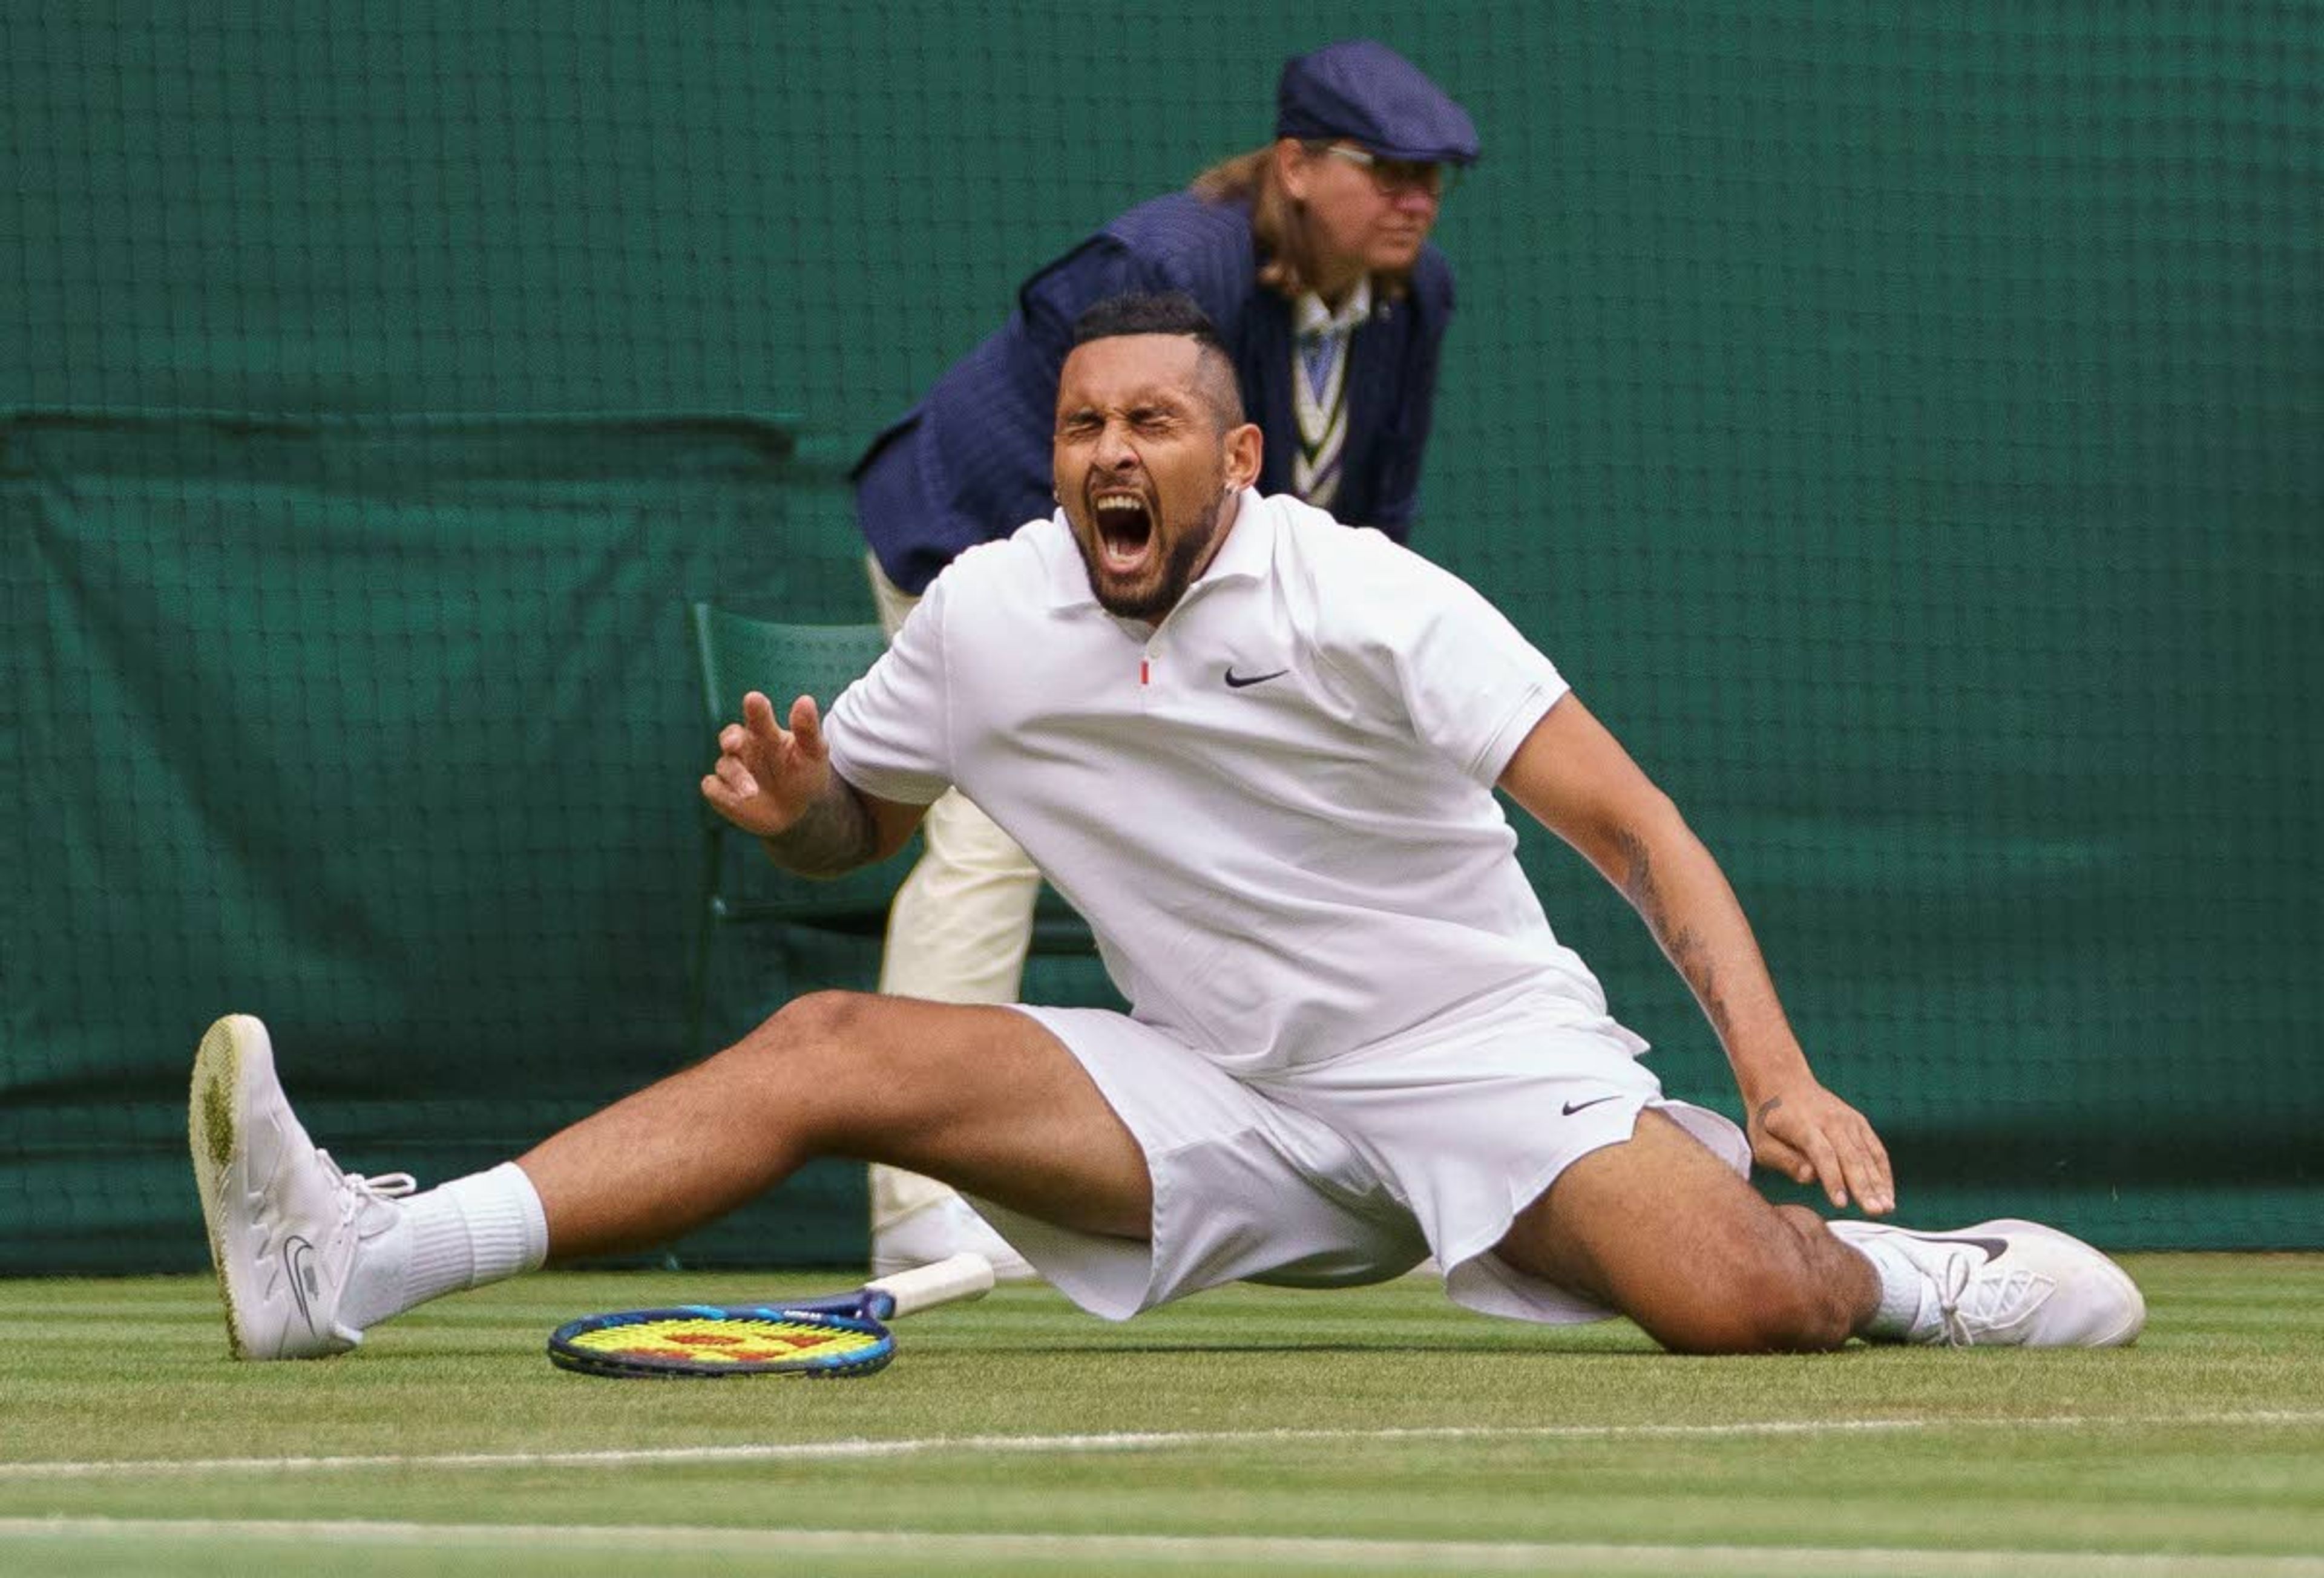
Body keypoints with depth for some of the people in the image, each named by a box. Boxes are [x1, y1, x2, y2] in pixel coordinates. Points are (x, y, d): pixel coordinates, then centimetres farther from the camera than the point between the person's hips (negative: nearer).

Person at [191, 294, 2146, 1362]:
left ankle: (1896, 1268, 5)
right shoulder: (988, 617, 2)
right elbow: (851, 827, 18)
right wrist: (797, 799, -9)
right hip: (1221, 1103, 4)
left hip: (1480, 1058, -4)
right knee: (831, 1049, -15)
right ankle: (358, 1261, -25)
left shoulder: (1365, 601, -13)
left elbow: (1635, 828, -16)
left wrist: (1782, 1078, -28)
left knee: (1733, 1300, -32)